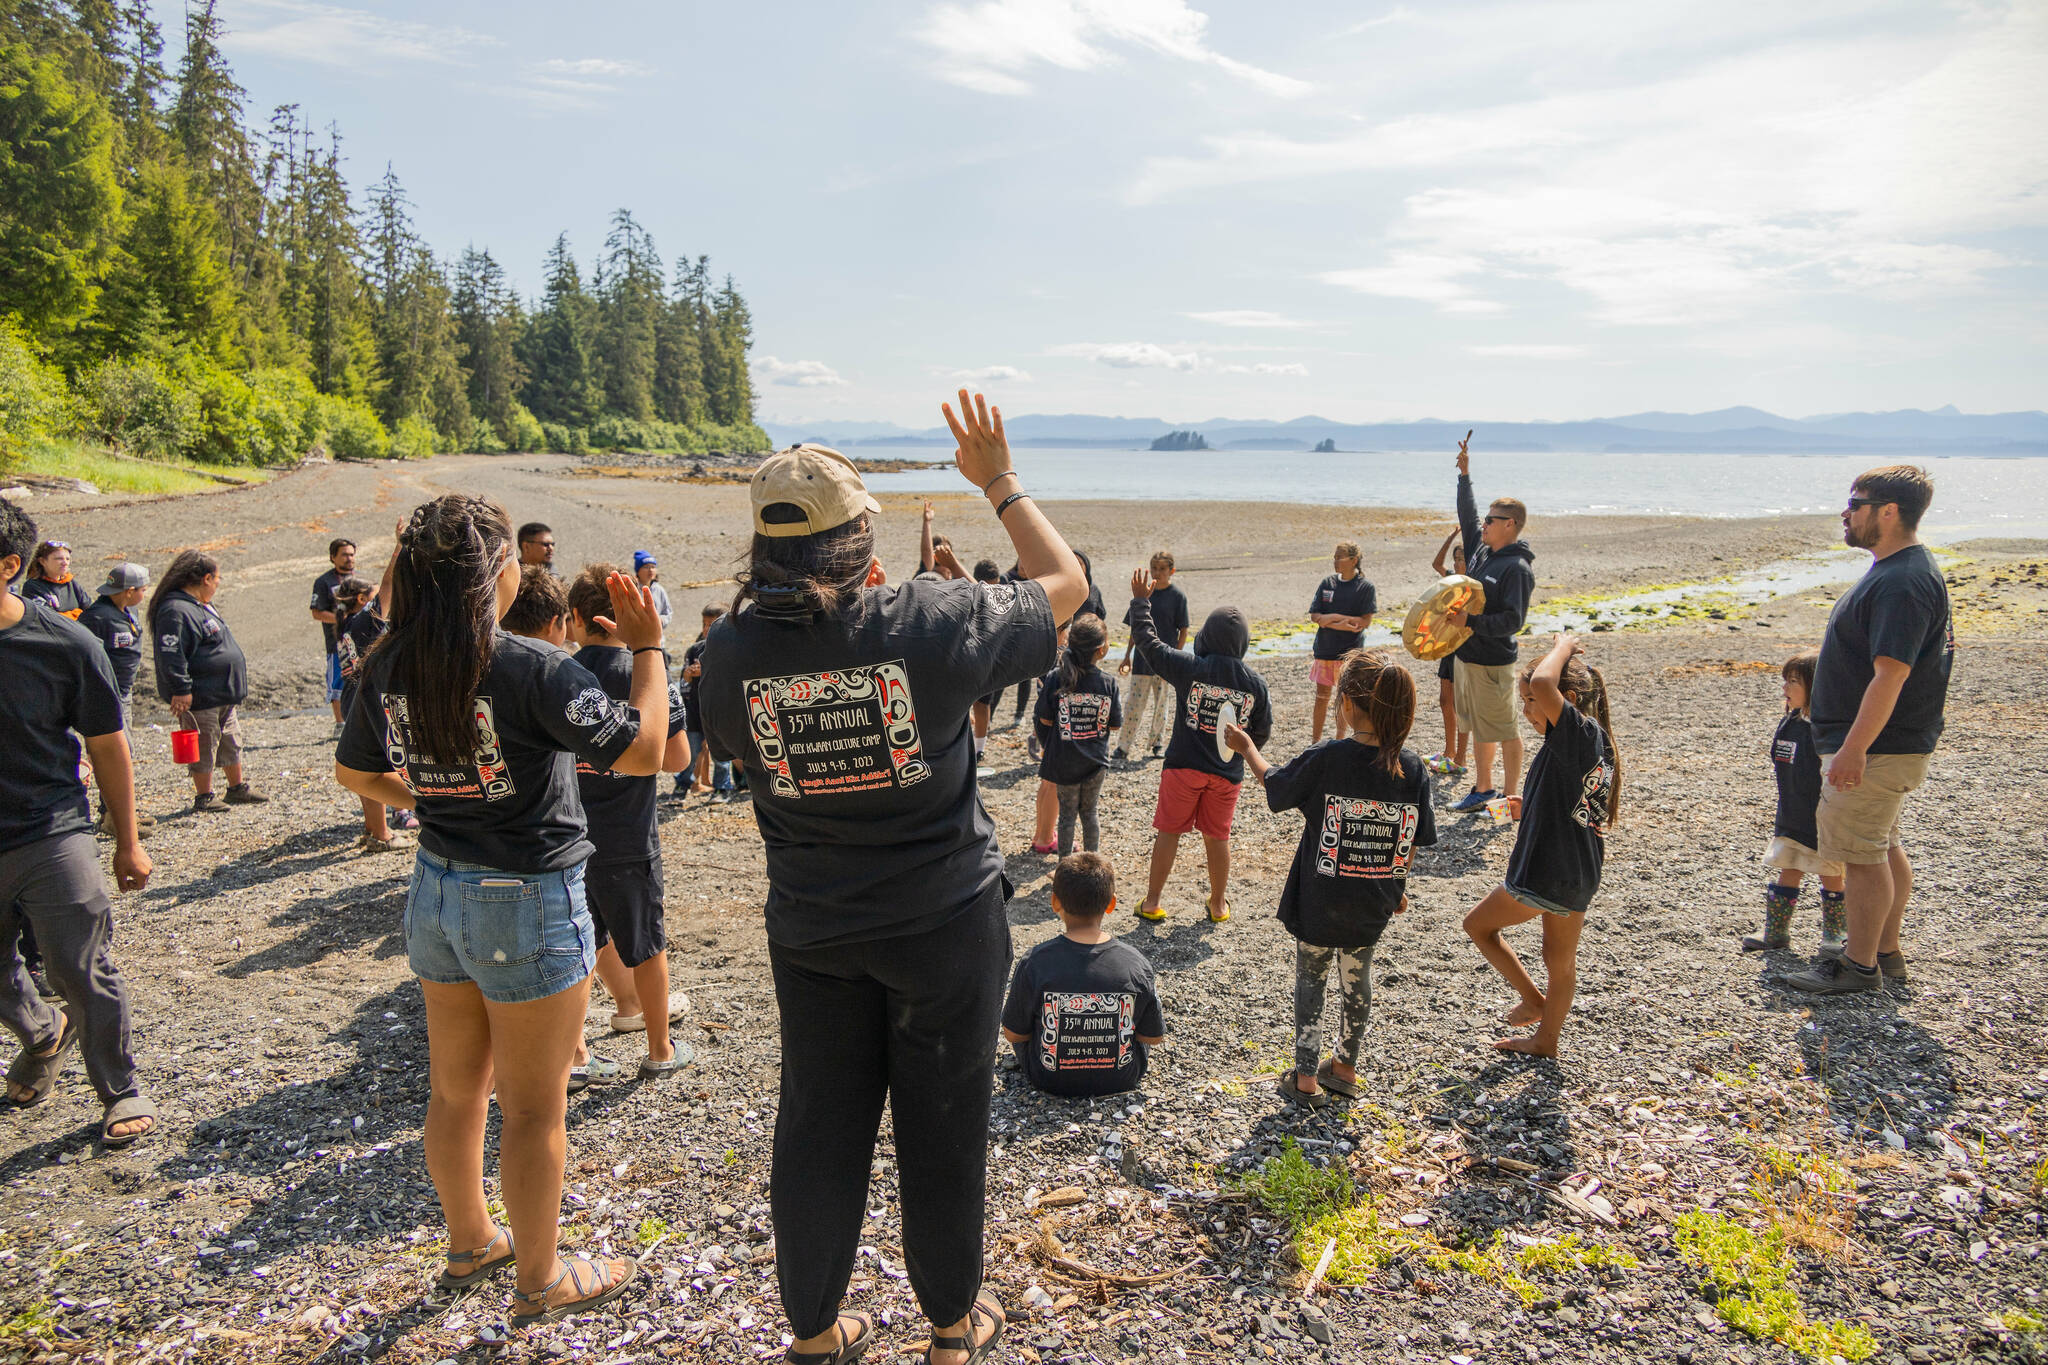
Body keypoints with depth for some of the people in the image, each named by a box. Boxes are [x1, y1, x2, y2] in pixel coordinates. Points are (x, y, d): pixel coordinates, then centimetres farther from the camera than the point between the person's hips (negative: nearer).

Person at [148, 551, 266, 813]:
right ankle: (204, 796, 11)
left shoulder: (203, 606, 14)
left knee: (232, 741, 17)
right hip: (199, 697, -10)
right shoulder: (177, 611, -20)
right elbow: (170, 655, -24)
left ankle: (238, 787, 29)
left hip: (223, 694, 10)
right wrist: (181, 690, -25)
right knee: (204, 746, 0)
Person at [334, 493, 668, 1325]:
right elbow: (642, 752, -19)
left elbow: (355, 773, 13)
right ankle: (540, 1282, 27)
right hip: (529, 900, -7)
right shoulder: (532, 670, -23)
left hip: (436, 890, 7)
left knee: (457, 1088, 22)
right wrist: (646, 649, -10)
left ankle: (470, 1243, 43)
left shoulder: (388, 669, -2)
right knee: (533, 1108, 9)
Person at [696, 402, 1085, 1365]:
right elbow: (1063, 582, -4)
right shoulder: (932, 624, -20)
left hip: (811, 931, 3)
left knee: (819, 1127, 17)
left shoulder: (734, 647, -12)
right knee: (942, 1125, 14)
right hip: (945, 922, -2)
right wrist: (998, 481, 8)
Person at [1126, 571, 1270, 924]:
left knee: (1168, 832, 10)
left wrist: (1141, 600, 6)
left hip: (1183, 766, -2)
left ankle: (1152, 902, 18)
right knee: (1217, 836, 15)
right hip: (1227, 773, 2)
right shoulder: (1255, 683, -5)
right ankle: (1218, 904, 29)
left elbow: (1147, 641, -7)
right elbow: (1262, 732, 4)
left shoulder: (1190, 668, -15)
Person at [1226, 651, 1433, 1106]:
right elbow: (1413, 842, -1)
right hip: (1373, 907, 4)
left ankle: (1305, 1079, 22)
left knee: (1310, 983, 15)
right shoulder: (1413, 769, -10)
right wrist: (1398, 887, 16)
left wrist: (1247, 748, 15)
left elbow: (1274, 783, -3)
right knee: (1357, 982, 23)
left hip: (1319, 903, -3)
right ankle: (1345, 1068, 38)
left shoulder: (1325, 760, -21)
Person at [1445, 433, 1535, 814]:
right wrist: (1465, 475, 18)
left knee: (1503, 730, 2)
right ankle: (1483, 789, 28)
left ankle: (1509, 796, 13)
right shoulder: (1481, 549, 7)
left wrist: (1469, 621, -28)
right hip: (1466, 656, 8)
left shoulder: (1517, 568, -17)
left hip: (1493, 663, -8)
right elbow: (1467, 514, 21)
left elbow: (1512, 621, -23)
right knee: (1479, 728, 16)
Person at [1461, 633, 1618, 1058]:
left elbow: (1543, 682, -33)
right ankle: (1546, 1039, 33)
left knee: (1478, 924, 12)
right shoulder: (1600, 744, 10)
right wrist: (1533, 811, 14)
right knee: (1562, 963, 20)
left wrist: (1564, 646, -15)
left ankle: (1535, 1001, 16)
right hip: (1581, 877, 10)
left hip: (1543, 875, -10)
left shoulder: (1577, 732, -18)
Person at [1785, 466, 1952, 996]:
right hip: (1884, 745, 11)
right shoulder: (1897, 570, 12)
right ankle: (1885, 951, 30)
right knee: (1883, 848, 18)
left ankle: (1860, 967, 9)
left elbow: (1890, 674, -28)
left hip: (1878, 750, -11)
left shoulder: (1902, 582, -22)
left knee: (1860, 853, -2)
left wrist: (1853, 749, -28)